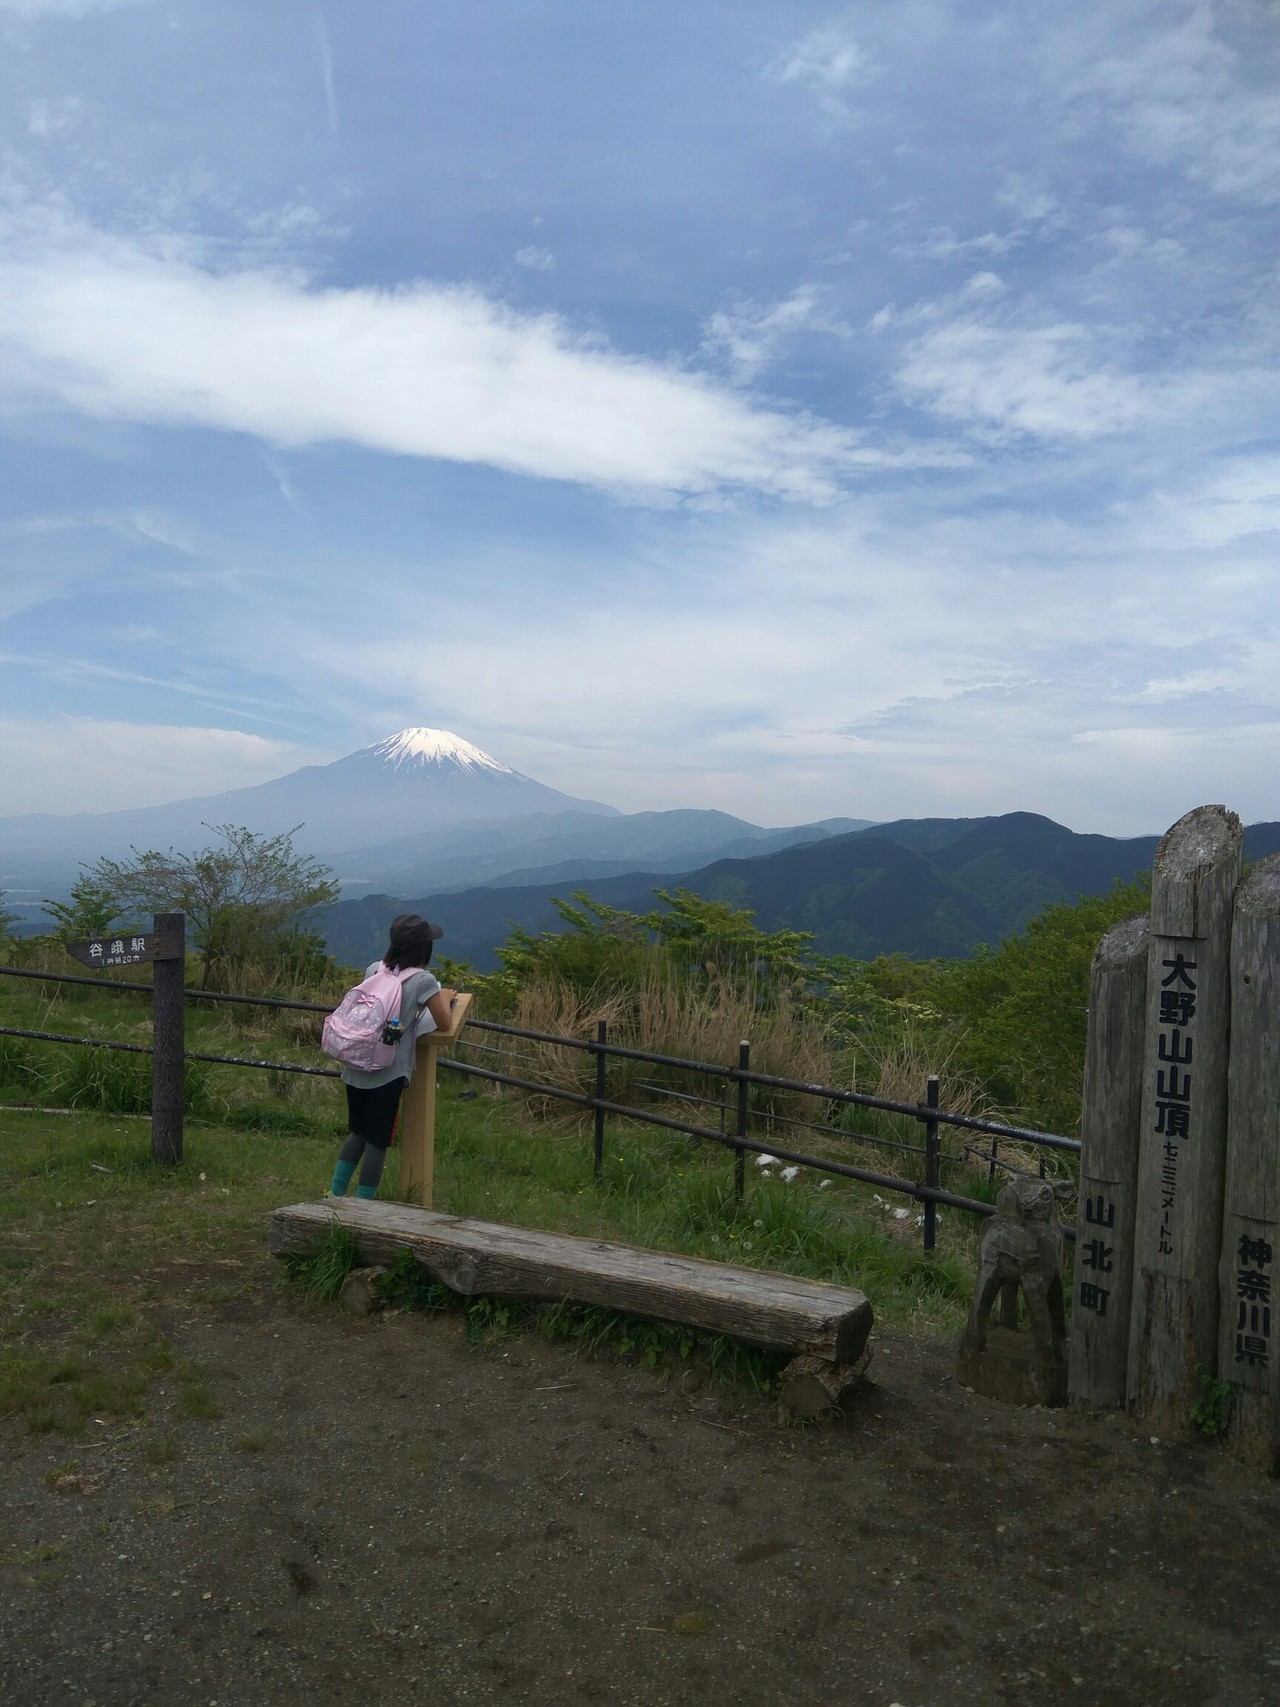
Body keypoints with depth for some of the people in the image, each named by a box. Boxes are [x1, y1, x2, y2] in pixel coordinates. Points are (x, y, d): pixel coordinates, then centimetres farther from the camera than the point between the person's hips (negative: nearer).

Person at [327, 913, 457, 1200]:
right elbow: (444, 1025, -4)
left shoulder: (374, 970, 6)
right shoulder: (423, 980, -11)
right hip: (387, 1073, -6)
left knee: (358, 1132, 22)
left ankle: (335, 1194, 25)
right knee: (378, 1141, 6)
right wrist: (445, 998, 15)